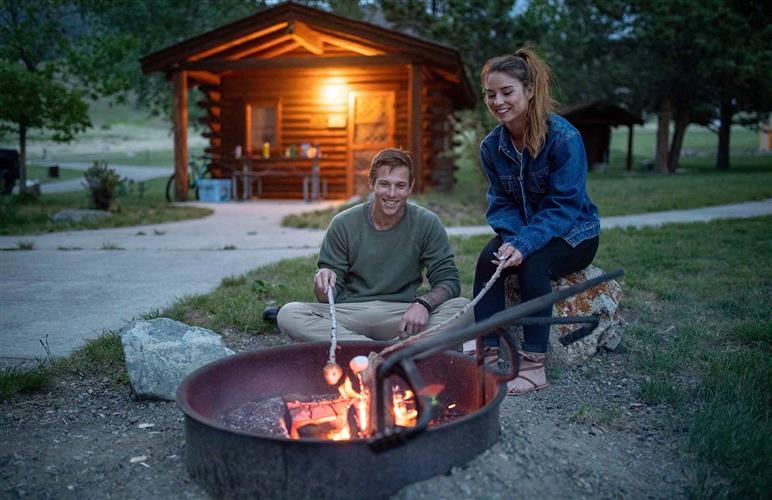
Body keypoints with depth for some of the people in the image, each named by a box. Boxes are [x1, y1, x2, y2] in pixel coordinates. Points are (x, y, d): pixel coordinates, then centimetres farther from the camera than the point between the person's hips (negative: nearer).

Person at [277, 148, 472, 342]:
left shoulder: (427, 224, 0)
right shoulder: (343, 224, 1)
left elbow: (449, 281, -1)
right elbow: (331, 295, 4)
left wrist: (424, 303, -22)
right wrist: (323, 287, -22)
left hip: (402, 317, -1)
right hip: (349, 315, 1)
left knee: (464, 308, -25)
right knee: (288, 314, -25)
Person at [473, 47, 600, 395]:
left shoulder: (564, 138, -21)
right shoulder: (491, 146, -4)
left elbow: (564, 207, -23)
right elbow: (500, 203, -3)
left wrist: (524, 244, -37)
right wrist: (512, 237, -25)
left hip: (574, 235, -4)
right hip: (524, 232, 4)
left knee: (532, 262, -33)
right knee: (488, 258, -26)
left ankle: (534, 365, -26)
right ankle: (488, 353, -21)